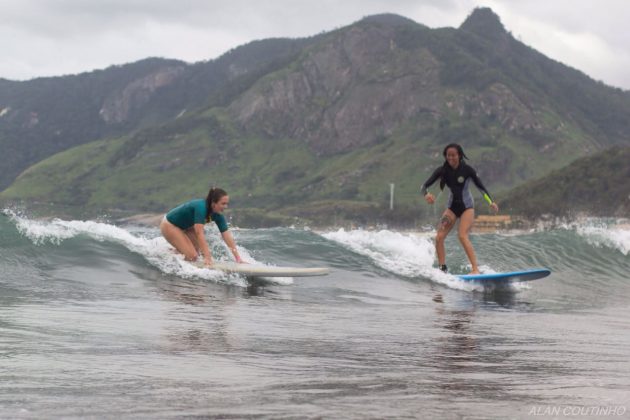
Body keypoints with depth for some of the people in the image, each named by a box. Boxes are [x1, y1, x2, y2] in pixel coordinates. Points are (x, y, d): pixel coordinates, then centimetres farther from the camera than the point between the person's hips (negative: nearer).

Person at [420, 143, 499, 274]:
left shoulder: (467, 169, -14)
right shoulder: (442, 170, -7)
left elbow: (480, 186, -8)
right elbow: (424, 186, -10)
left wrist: (491, 202, -21)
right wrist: (426, 194, -33)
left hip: (467, 206, -4)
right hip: (452, 207, 4)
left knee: (463, 236, -23)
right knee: (439, 237, -9)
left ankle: (475, 269, -22)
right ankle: (442, 269, 1)